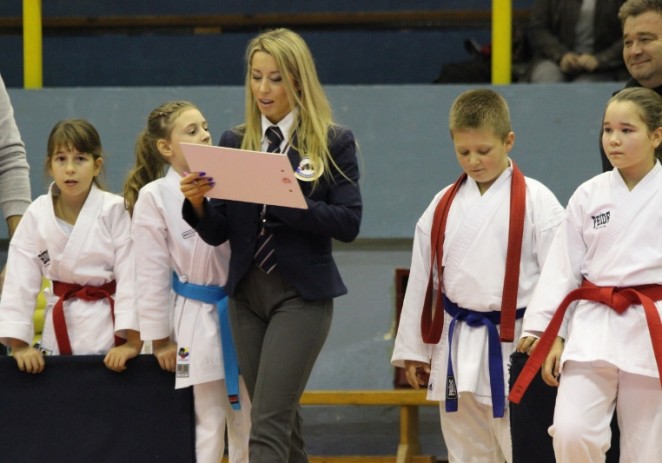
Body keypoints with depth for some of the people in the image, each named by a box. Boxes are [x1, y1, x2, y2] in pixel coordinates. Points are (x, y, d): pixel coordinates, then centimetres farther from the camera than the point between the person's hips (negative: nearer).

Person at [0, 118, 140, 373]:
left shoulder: (114, 211, -10)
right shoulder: (37, 215, -3)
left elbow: (130, 276, -12)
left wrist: (132, 341, -18)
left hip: (109, 327, -2)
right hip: (60, 328, 2)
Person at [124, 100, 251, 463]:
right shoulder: (155, 198, -7)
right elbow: (152, 273, -4)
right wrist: (160, 338, -3)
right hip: (198, 320, -4)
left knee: (246, 421, 9)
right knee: (208, 424, 0)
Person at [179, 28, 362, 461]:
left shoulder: (334, 142, -2)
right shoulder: (235, 142, 9)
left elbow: (349, 222, -10)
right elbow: (218, 232, 6)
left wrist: (288, 201, -20)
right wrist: (197, 203, -15)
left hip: (302, 295, -5)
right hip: (247, 294, 5)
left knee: (268, 425, -12)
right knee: (282, 421, 13)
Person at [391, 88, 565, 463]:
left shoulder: (535, 201, -6)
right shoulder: (444, 205, 8)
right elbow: (423, 279, 12)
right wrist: (413, 349, 13)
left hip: (514, 345, -5)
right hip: (458, 349, 5)